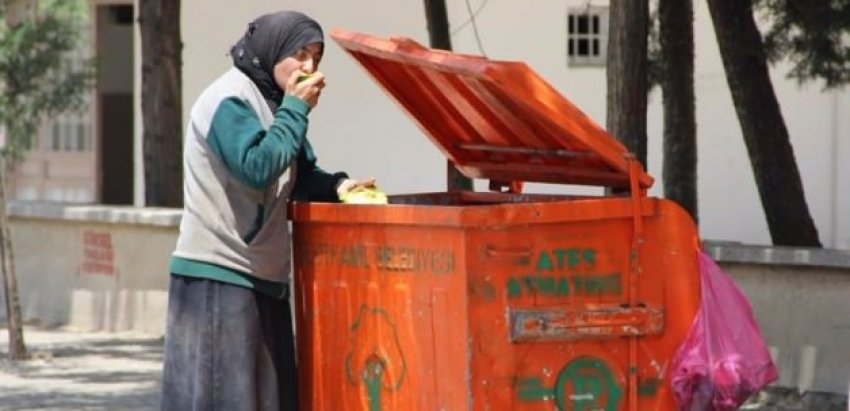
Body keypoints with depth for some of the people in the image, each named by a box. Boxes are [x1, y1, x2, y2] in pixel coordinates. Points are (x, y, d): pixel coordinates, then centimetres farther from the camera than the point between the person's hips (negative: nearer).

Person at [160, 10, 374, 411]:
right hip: (218, 275, -9)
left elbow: (299, 174, 17)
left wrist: (334, 185, -4)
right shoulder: (229, 100, -14)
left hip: (262, 276, 9)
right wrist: (296, 109, -16)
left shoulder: (269, 101, 12)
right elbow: (257, 168, -25)